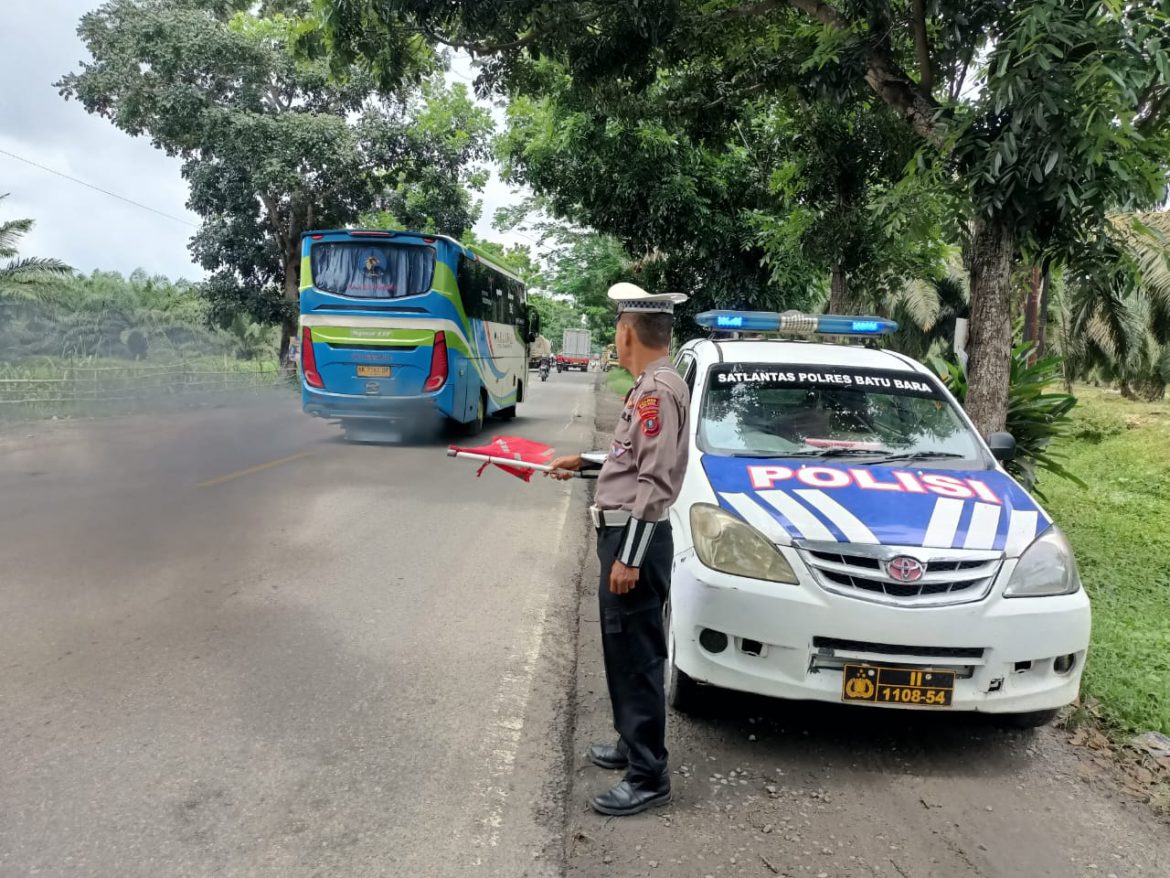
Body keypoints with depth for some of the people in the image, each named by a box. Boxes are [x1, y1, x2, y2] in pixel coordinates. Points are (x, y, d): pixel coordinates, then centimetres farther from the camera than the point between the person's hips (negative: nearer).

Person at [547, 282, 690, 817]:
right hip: (623, 534, 11)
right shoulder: (651, 386, 13)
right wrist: (585, 462, 31)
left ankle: (648, 777, 8)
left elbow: (654, 481, -23)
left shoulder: (657, 389, -18)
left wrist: (630, 557, -23)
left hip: (634, 537, -11)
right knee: (623, 651, 20)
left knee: (637, 657, -3)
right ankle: (632, 744, 36)